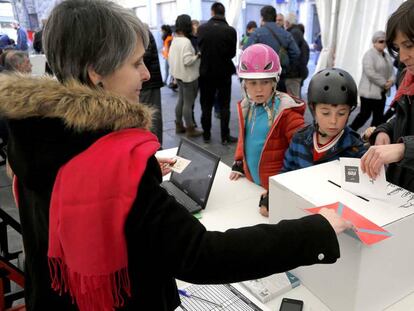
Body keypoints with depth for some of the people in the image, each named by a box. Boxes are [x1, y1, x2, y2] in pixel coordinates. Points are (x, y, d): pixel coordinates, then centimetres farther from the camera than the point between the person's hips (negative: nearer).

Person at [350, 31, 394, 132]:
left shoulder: (387, 56, 14)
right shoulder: (369, 54, -12)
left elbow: (391, 71, 15)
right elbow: (370, 73, -22)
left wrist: (391, 80, -7)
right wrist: (384, 83, -17)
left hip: (381, 91, 8)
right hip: (369, 91, -8)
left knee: (379, 116, 10)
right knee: (365, 114, -5)